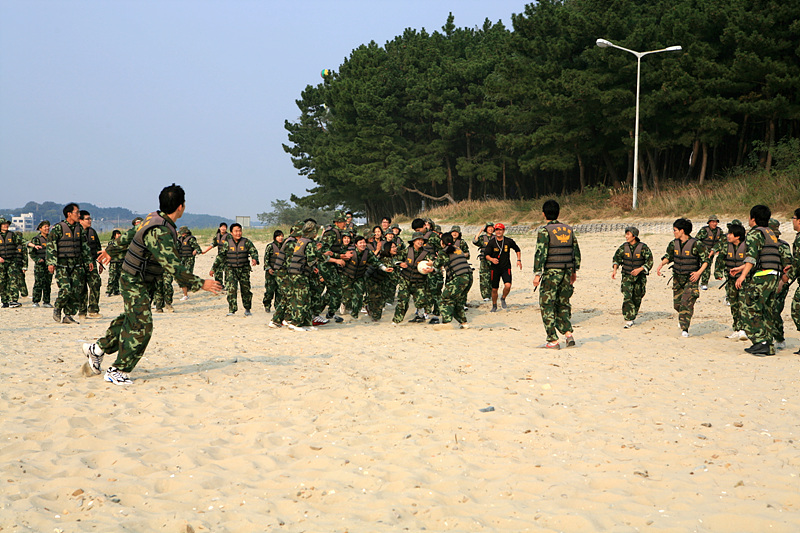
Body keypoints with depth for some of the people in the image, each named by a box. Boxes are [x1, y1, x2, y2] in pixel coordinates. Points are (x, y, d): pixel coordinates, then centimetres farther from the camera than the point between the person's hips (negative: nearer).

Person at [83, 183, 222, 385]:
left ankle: (97, 349, 34)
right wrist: (200, 284, -30)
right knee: (141, 326, -8)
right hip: (134, 283, -10)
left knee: (130, 320, 20)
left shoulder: (156, 218, 2)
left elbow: (131, 235, 18)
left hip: (139, 282, 10)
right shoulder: (159, 232, -30)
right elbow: (173, 267, -34)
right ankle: (117, 371, 1)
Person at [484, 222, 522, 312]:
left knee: (508, 285, -19)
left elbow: (517, 250, 17)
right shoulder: (491, 242, -2)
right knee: (494, 289, 4)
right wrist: (491, 259, -27)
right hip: (494, 268, 0)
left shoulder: (509, 241, 0)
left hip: (506, 268, 0)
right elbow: (486, 254, -6)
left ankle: (503, 299, 11)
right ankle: (494, 306, 25)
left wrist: (519, 260, 7)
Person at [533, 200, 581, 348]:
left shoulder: (544, 231, -7)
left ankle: (552, 341, -2)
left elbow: (541, 253, -14)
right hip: (566, 272, 6)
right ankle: (568, 333, 3)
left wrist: (537, 274, -13)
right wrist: (574, 271, 23)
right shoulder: (568, 229, 10)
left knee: (547, 306, 1)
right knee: (563, 303, 17)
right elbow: (576, 251, 14)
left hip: (551, 272, -6)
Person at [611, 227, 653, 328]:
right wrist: (615, 270, -2)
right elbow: (617, 258, 12)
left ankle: (634, 314, 32)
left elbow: (649, 261, -10)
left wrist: (639, 269, -23)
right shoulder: (624, 247, -2)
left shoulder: (643, 247, -11)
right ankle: (628, 320, -12)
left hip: (640, 276, -1)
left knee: (637, 298, 9)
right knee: (627, 297, -12)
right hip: (627, 276, 1)